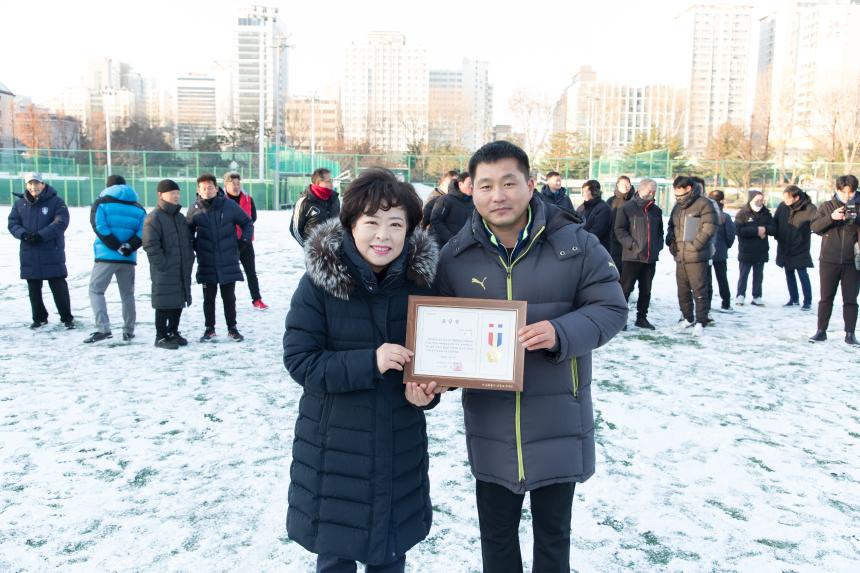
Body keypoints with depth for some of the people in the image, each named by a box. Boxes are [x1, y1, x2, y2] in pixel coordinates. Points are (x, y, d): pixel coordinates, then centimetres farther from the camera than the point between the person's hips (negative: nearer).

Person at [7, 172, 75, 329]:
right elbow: (12, 223, 7)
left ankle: (67, 318, 8)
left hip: (52, 253, -4)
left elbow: (61, 222, -13)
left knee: (59, 287, -3)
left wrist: (41, 235, -21)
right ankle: (39, 317, 25)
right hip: (29, 254, 4)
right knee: (34, 288, 11)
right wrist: (23, 234, -14)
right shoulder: (20, 204, 9)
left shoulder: (56, 202, -3)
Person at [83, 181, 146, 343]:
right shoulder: (138, 208, 11)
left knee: (96, 290, 4)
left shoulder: (101, 203, 2)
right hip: (129, 258, 4)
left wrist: (118, 247, -10)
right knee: (127, 294, 13)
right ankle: (128, 331, 16)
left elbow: (100, 228, -11)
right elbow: (143, 232, -2)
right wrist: (128, 247, -10)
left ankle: (103, 328, -10)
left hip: (106, 256, -3)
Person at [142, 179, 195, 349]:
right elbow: (150, 245, -18)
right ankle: (161, 337, 7)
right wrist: (163, 264, -18)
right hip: (164, 272, -8)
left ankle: (173, 332, 26)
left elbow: (188, 241, 23)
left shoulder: (180, 217, 15)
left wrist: (189, 261, 13)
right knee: (164, 303, -3)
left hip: (182, 270, 8)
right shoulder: (154, 218, -11)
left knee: (179, 301, 13)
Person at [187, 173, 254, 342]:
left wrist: (242, 242, 0)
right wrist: (195, 247, 3)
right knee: (208, 298, 9)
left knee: (229, 297, 7)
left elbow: (247, 223, 6)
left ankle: (232, 328, 19)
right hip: (206, 264, 1)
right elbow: (188, 232, 13)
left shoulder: (229, 205, -5)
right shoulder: (195, 209, -2)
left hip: (229, 263, -1)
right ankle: (210, 329, 22)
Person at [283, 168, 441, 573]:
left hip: (400, 446, 3)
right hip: (333, 447, -2)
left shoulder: (419, 281, -5)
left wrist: (427, 390, -13)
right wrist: (368, 362, -25)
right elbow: (299, 360, -14)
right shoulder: (318, 283, -14)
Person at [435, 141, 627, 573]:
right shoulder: (456, 255, -2)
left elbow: (611, 309, -6)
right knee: (496, 532, 19)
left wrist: (561, 333, -24)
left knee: (553, 533, 18)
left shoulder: (575, 244, -8)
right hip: (490, 421, 2)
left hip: (557, 420, -1)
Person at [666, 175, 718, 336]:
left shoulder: (704, 204, -7)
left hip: (697, 257, -7)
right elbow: (671, 226, 25)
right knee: (683, 290, 14)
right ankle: (688, 318, 26)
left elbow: (709, 228, -14)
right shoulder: (678, 206, 16)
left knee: (699, 291, -5)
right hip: (680, 257, 7)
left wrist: (694, 245, -16)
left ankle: (700, 322, -1)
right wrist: (671, 241, 7)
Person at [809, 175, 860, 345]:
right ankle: (821, 331, 14)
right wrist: (831, 217, -20)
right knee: (826, 298, 6)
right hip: (829, 261, 0)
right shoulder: (827, 206, 5)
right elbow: (815, 226, -5)